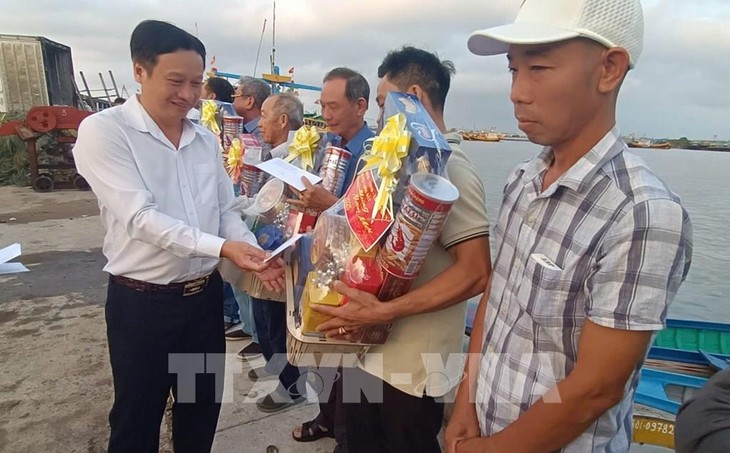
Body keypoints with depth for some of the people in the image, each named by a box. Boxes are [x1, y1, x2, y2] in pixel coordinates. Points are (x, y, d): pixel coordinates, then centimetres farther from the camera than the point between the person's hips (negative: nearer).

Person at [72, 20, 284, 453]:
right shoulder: (103, 131, -12)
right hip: (141, 302, -5)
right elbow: (141, 217, -22)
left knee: (204, 406, 22)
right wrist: (220, 247, -30)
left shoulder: (206, 139, 5)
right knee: (138, 418, 15)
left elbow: (227, 210, 7)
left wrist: (255, 253, -10)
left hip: (205, 294, 5)